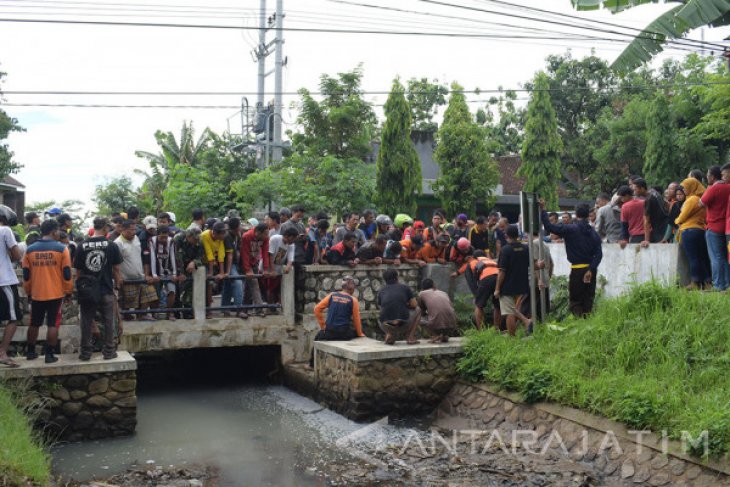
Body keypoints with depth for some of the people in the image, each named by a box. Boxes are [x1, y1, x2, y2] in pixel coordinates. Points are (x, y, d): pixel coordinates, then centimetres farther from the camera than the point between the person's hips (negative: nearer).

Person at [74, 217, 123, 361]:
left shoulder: (82, 246, -1)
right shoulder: (111, 245, -6)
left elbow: (78, 270, 4)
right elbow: (116, 269, -3)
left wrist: (79, 285, 16)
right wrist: (118, 284, 11)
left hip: (86, 291, 2)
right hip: (106, 290, -2)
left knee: (86, 322, 10)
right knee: (108, 322, 9)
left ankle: (85, 352, 15)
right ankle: (109, 351, 14)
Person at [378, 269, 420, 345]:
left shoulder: (381, 291, 15)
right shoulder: (404, 287, 9)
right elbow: (414, 305, 10)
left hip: (386, 327, 3)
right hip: (403, 325, -3)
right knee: (417, 310, 27)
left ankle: (389, 335, 12)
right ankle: (410, 337, 14)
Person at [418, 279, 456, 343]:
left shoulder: (422, 294, 16)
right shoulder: (443, 293, 25)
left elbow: (422, 313, 25)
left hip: (437, 324, -4)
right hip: (451, 323, 4)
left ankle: (437, 335, 4)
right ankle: (445, 336, 17)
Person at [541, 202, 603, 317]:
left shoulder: (570, 229, -9)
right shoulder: (593, 232, 5)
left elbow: (549, 227, -12)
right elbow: (599, 254, -4)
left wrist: (543, 210, -5)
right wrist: (591, 269, -8)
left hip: (578, 269, -4)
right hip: (590, 268, 4)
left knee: (575, 300, 2)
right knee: (588, 299, 12)